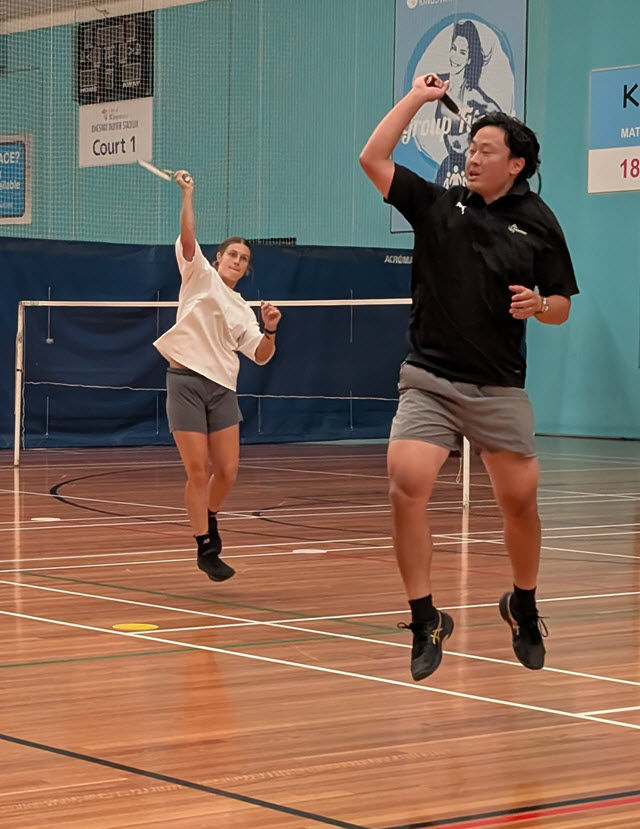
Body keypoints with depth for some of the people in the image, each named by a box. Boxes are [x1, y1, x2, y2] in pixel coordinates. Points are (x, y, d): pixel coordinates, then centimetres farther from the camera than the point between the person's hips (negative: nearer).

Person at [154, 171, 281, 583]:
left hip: (223, 389, 5)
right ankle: (206, 547, 4)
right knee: (198, 470, -6)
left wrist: (269, 331, -7)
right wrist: (188, 195, -17)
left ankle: (209, 518, 29)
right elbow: (188, 238, -8)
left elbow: (260, 355, 11)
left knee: (227, 470, -1)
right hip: (187, 381, -4)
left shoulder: (243, 310, 18)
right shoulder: (200, 276, 7)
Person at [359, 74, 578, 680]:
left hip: (499, 390, 0)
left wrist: (538, 305, -14)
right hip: (429, 383, 0)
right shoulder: (438, 205, 5)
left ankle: (523, 608, 31)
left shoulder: (538, 224, 4)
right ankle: (426, 623, -6)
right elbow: (373, 159, -2)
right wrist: (417, 96, 1)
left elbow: (561, 306, 9)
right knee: (405, 488, -17)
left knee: (520, 500, 4)